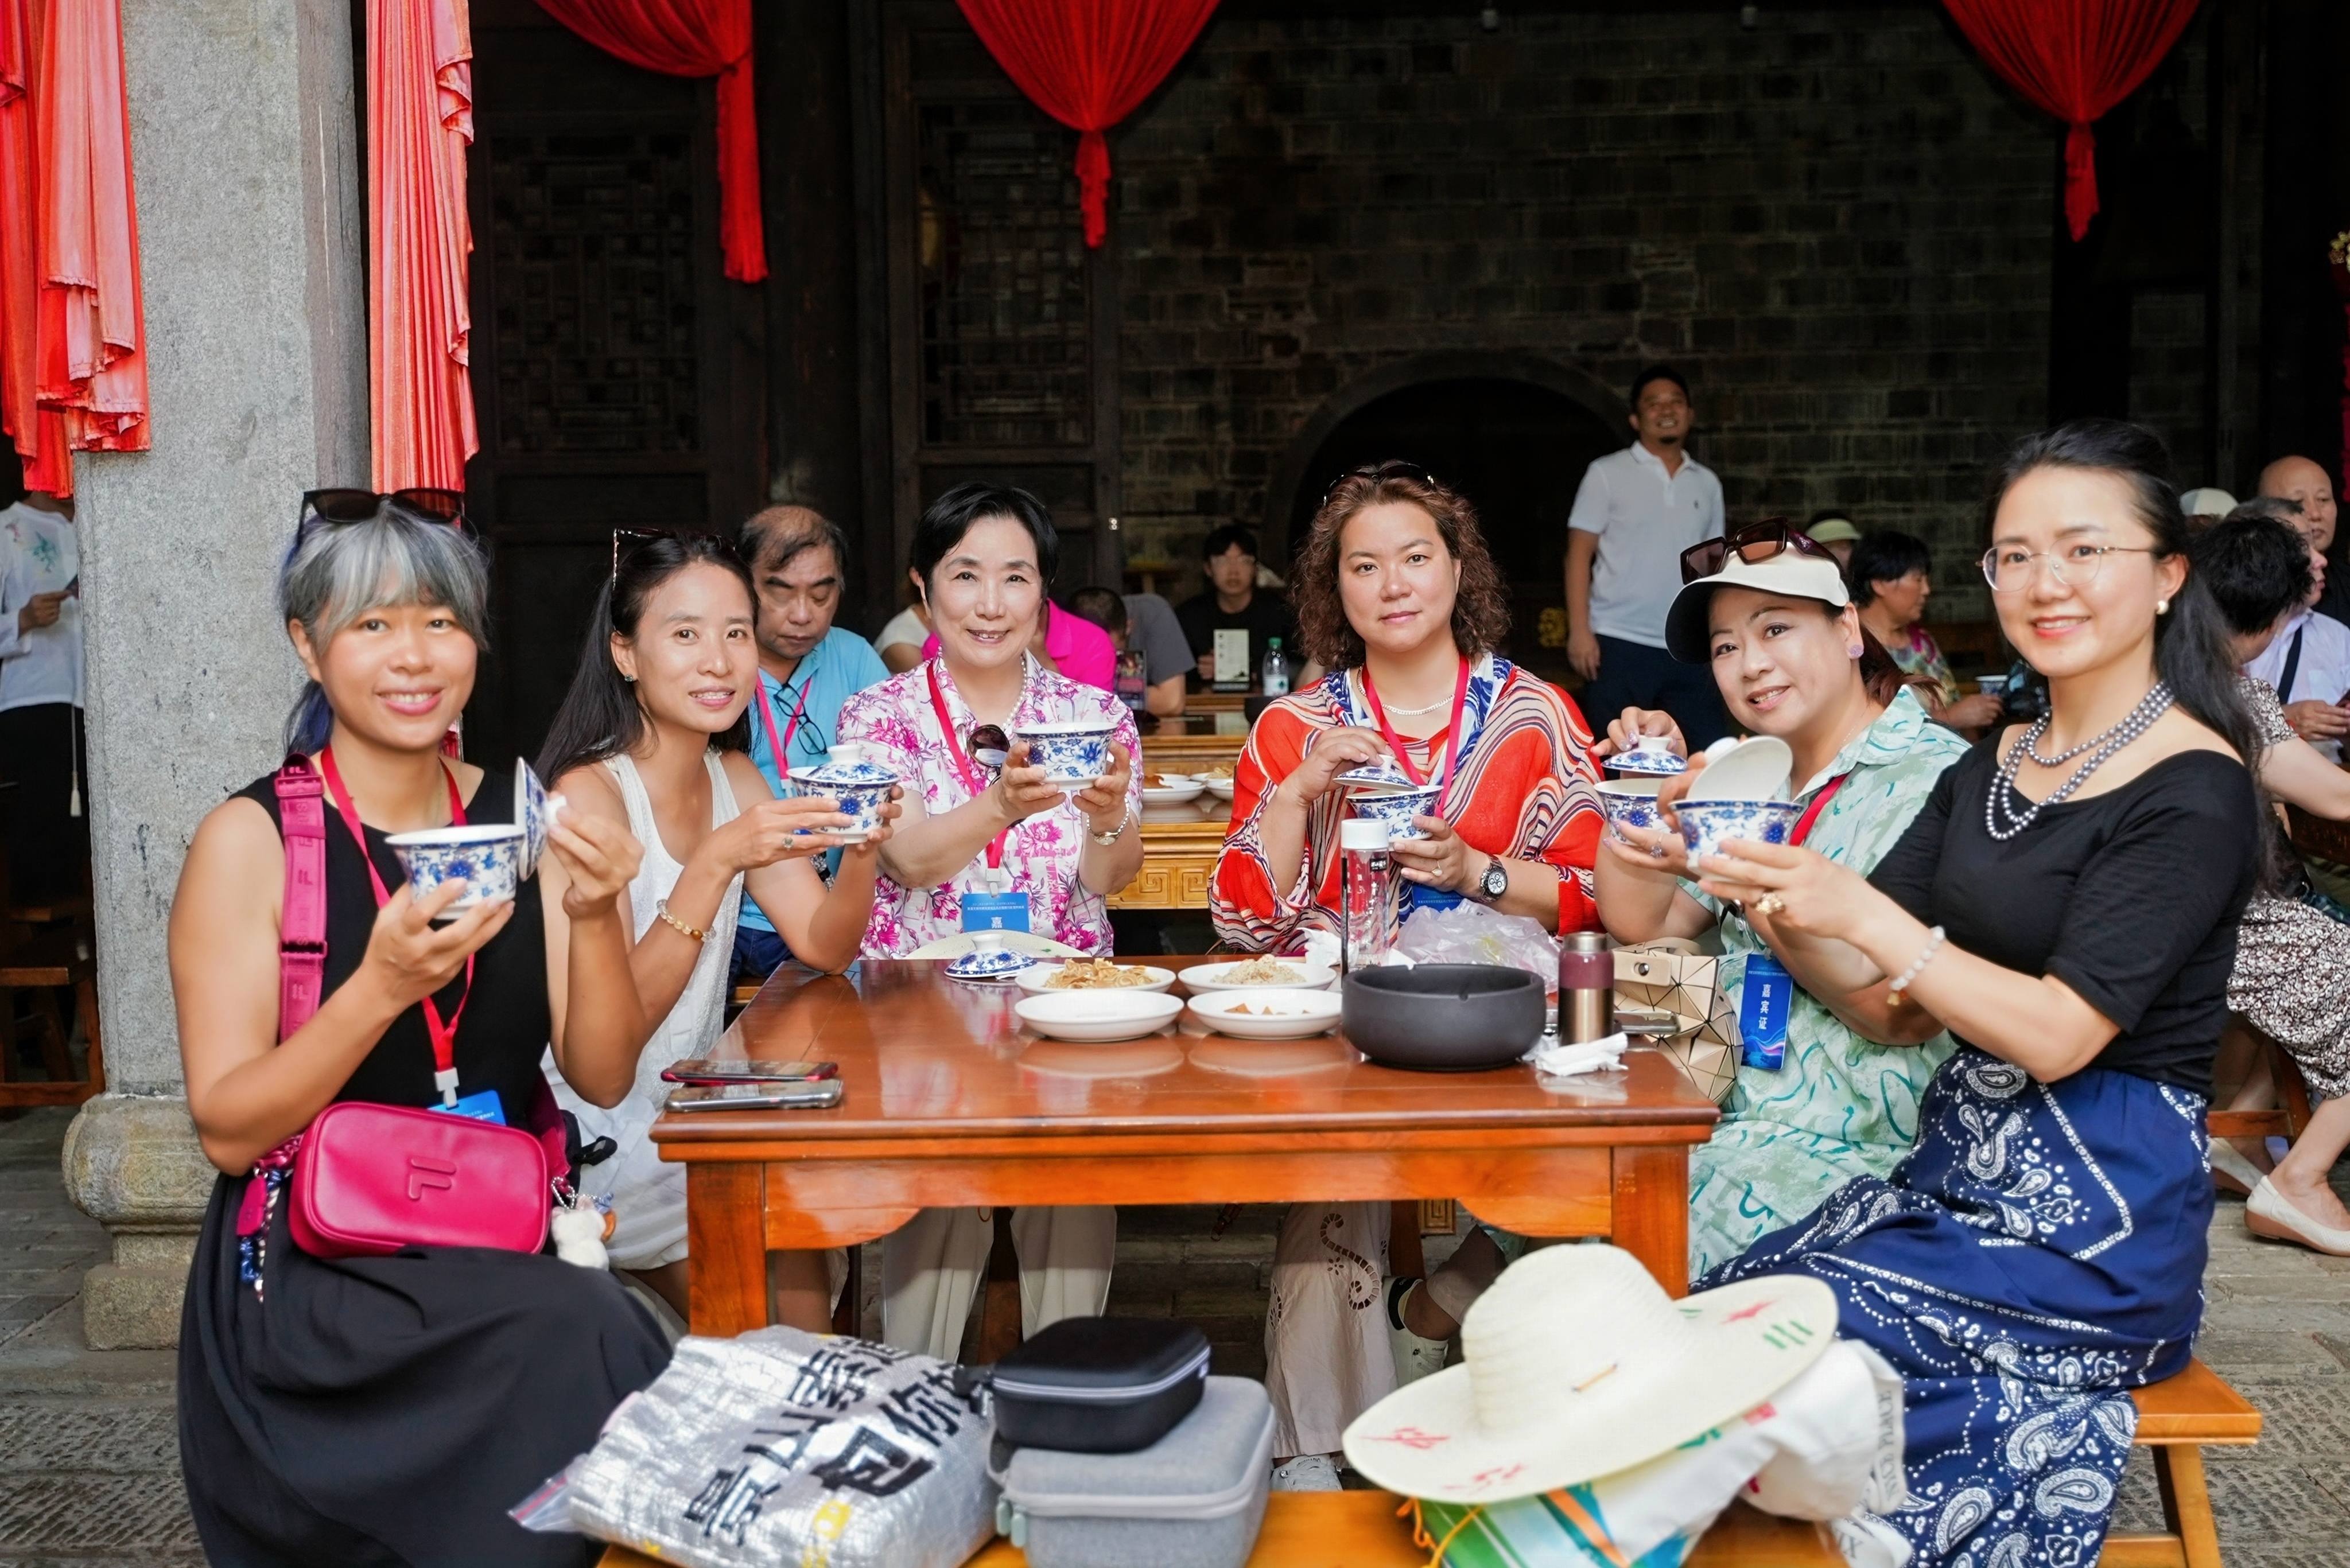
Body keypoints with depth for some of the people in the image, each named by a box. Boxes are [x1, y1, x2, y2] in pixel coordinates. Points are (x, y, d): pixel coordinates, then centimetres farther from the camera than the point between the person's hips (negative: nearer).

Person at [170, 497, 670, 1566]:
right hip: (310, 1276, -3)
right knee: (583, 1340, -27)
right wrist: (382, 987, -24)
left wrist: (594, 918, -16)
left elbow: (604, 1077, 1)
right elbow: (227, 1132, -9)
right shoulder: (251, 839, -6)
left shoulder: (521, 817, 4)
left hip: (507, 1250, 4)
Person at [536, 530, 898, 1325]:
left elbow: (824, 947, 1)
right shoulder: (591, 793, -17)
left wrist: (864, 849, -19)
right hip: (604, 1142, -7)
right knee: (796, 1253, -18)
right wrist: (716, 862, -33)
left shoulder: (732, 776, 5)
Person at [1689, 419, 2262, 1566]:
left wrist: (1866, 915, -24)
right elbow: (1886, 1000, 8)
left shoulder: (2194, 791, -11)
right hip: (1957, 1176, 6)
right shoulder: (1995, 767, 10)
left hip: (2095, 1225, -6)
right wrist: (1778, 910, -10)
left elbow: (2059, 1033, -18)